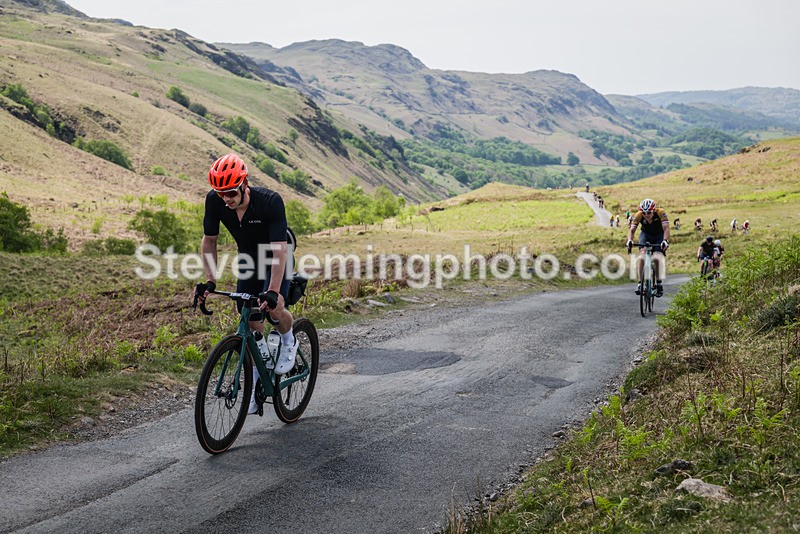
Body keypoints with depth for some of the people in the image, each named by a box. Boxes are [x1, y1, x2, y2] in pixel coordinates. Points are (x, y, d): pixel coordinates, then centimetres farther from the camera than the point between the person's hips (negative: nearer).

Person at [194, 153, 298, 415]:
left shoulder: (270, 201, -35)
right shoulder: (214, 200, -23)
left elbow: (279, 250, -37)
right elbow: (209, 241, -9)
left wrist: (273, 291, -45)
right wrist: (210, 281, -18)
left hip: (276, 256, -4)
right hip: (248, 257, 4)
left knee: (274, 308, -27)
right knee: (252, 324, 2)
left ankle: (289, 341, 8)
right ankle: (258, 384, 18)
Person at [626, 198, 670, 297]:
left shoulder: (661, 213, -30)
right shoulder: (638, 215, -25)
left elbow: (666, 228, -37)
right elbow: (632, 229, -30)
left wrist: (665, 241, -54)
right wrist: (629, 240, -50)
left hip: (659, 236, -1)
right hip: (646, 235, 1)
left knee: (657, 257, -21)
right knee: (642, 256, -23)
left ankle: (659, 283, -6)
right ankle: (640, 282, -20)